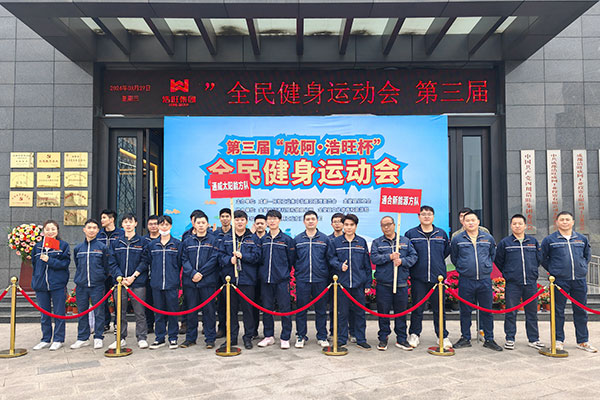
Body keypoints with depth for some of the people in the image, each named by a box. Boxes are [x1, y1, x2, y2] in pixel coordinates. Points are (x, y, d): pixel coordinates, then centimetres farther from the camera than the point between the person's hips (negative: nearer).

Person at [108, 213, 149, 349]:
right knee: (120, 312, 11)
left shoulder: (142, 242, 2)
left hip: (138, 283, -3)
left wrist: (134, 277, -11)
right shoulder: (116, 243, 9)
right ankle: (121, 338, 22)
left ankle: (142, 338, 10)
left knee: (140, 312, 1)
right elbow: (112, 262, 5)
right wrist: (120, 276, -10)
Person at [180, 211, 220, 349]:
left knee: (209, 310, 2)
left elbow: (214, 259, -5)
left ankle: (210, 338, 12)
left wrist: (201, 273, -12)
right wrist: (193, 273, -12)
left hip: (208, 281, -2)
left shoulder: (213, 241, 3)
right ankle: (190, 338, 21)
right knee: (191, 310, 9)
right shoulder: (187, 241, 9)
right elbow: (184, 260, 4)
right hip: (190, 281, 2)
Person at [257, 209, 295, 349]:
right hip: (265, 279, 3)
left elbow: (291, 260, 4)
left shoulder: (287, 239, 0)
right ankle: (269, 336, 23)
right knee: (266, 308, 10)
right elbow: (260, 258, 16)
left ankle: (285, 338, 10)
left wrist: (284, 272, 5)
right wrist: (264, 271, 7)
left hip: (282, 280, -3)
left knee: (285, 308, -1)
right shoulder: (263, 239, 9)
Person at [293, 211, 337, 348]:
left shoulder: (325, 239, 5)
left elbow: (331, 257, 4)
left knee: (321, 309, 8)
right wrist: (297, 272, -1)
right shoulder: (297, 239, 6)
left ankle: (322, 337, 20)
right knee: (301, 309, 5)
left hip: (320, 279, 0)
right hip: (302, 280, 0)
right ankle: (300, 336, 18)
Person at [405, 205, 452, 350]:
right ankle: (414, 334, 22)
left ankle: (443, 336, 20)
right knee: (417, 308, 7)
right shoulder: (411, 234, 3)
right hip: (418, 278, -1)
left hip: (438, 277, 2)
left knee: (439, 308, 8)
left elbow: (446, 252, 17)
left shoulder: (442, 233, 10)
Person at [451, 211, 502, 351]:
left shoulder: (488, 238, 6)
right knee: (465, 311, 7)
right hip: (465, 281, -1)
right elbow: (454, 258, 12)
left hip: (485, 280, 1)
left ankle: (489, 339, 18)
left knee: (487, 311, 7)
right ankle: (465, 338, 19)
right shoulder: (457, 239, 1)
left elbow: (493, 254, 21)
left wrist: (486, 266, 15)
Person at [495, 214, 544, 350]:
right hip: (512, 284, -2)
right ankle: (510, 339, 12)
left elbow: (539, 258, 16)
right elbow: (498, 261, 7)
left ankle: (534, 339, 21)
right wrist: (507, 274, 7)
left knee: (532, 312, 10)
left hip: (531, 283, 3)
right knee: (511, 312, 2)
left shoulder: (533, 241, 7)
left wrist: (532, 271, 12)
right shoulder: (504, 242, -1)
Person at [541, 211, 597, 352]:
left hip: (579, 281, 3)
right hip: (559, 281, -3)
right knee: (558, 311, 2)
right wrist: (553, 270, 3)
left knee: (581, 311, 9)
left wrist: (582, 267, 14)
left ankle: (583, 341, 19)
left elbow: (587, 255, 25)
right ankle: (559, 340, 12)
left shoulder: (582, 239, 9)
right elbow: (543, 258, 8)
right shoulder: (549, 240, -1)